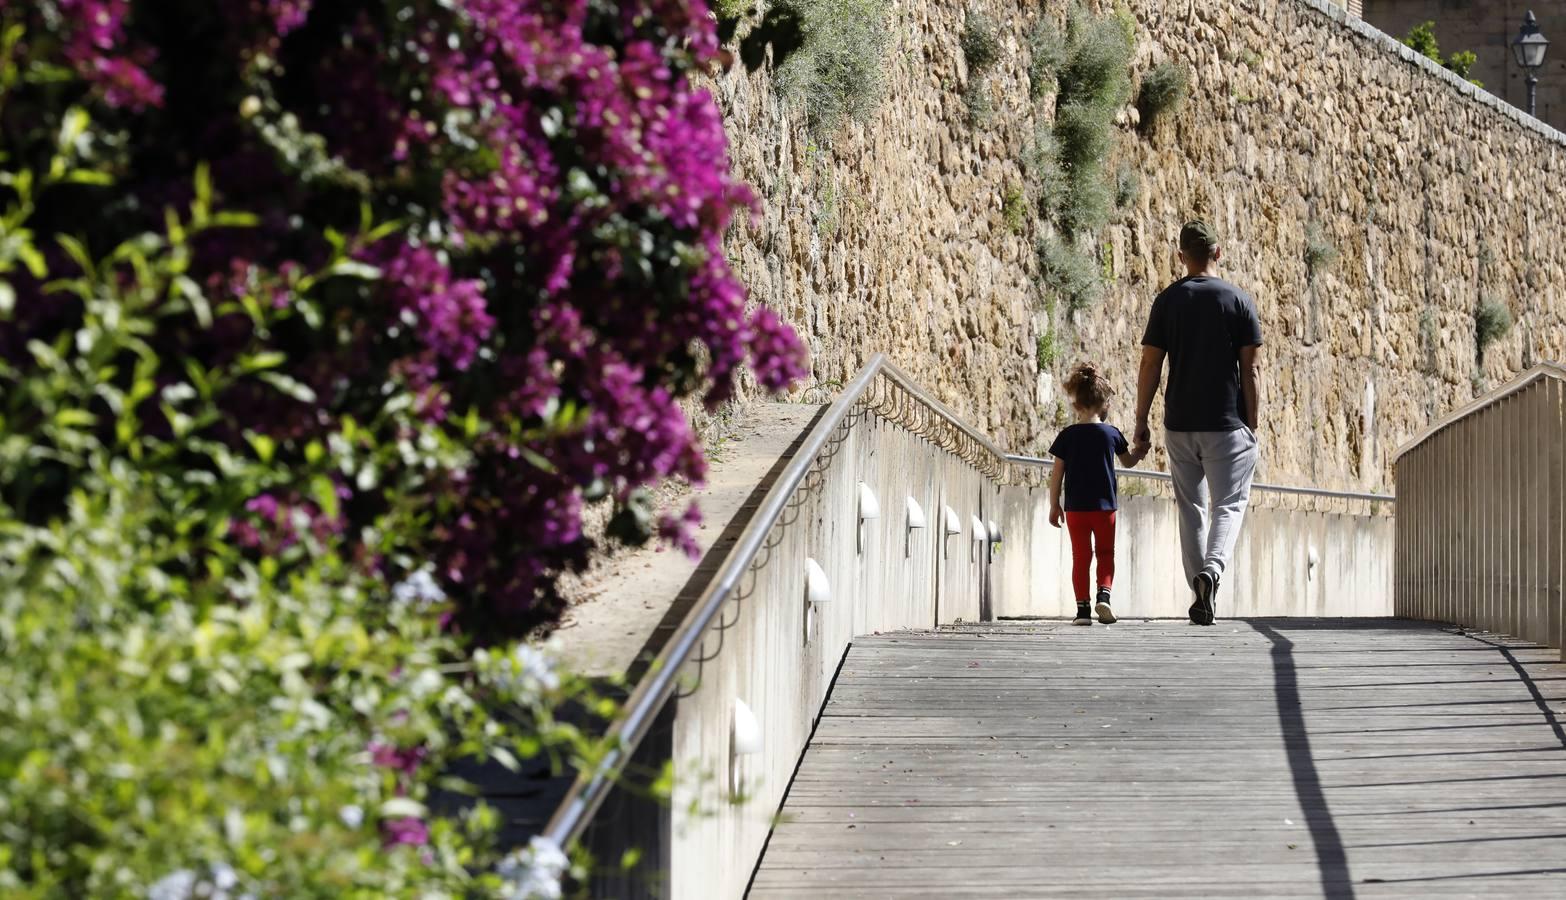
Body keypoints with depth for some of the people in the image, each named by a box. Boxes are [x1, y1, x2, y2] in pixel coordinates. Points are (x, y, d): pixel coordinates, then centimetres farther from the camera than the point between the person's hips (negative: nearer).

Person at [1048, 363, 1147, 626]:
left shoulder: (1067, 436, -4)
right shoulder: (1112, 434, -2)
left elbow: (1057, 474, -3)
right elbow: (1128, 462, 15)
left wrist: (1054, 506, 6)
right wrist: (1140, 451, 36)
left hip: (1075, 507, 0)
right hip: (1104, 506, 0)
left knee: (1080, 556, 6)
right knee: (1105, 554, 13)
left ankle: (1082, 607, 2)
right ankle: (1104, 595, -8)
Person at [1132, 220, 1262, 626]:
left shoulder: (1167, 301, 2)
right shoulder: (1239, 301, -2)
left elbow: (1150, 367, 0)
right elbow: (1248, 370, -3)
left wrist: (1141, 422, 6)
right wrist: (1252, 425, 3)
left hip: (1179, 424, 2)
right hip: (1227, 424, -2)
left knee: (1191, 507, 12)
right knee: (1229, 503, 2)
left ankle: (1201, 600, 11)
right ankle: (1212, 568, -25)